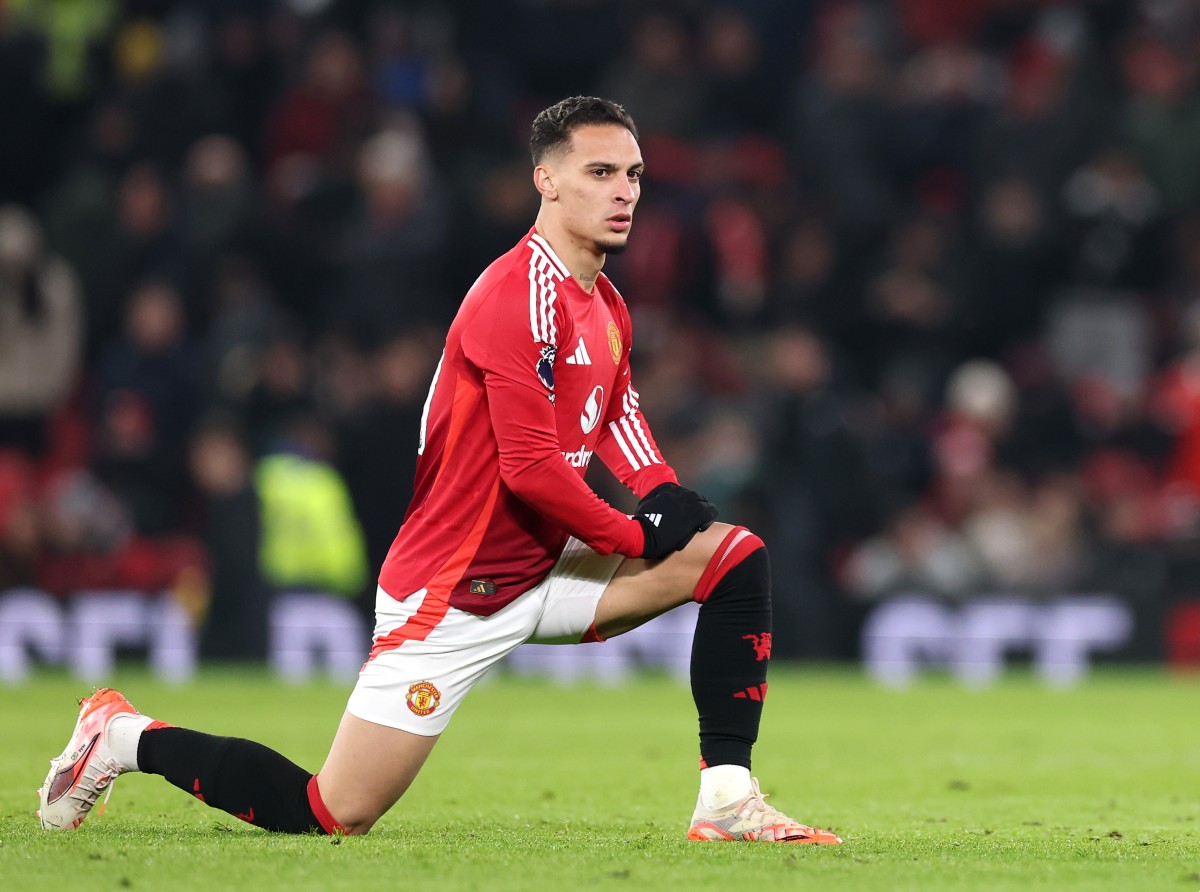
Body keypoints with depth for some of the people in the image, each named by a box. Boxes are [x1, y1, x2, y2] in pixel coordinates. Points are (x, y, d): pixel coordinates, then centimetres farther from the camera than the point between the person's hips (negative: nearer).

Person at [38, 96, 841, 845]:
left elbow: (615, 413, 24)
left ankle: (728, 800, -5)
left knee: (737, 556, -2)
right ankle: (128, 738, 13)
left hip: (548, 568, 9)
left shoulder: (607, 306, 8)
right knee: (334, 815, -8)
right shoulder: (515, 295, -21)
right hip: (452, 595, -9)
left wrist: (663, 491, 3)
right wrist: (638, 536, -12)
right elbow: (531, 467, -25)